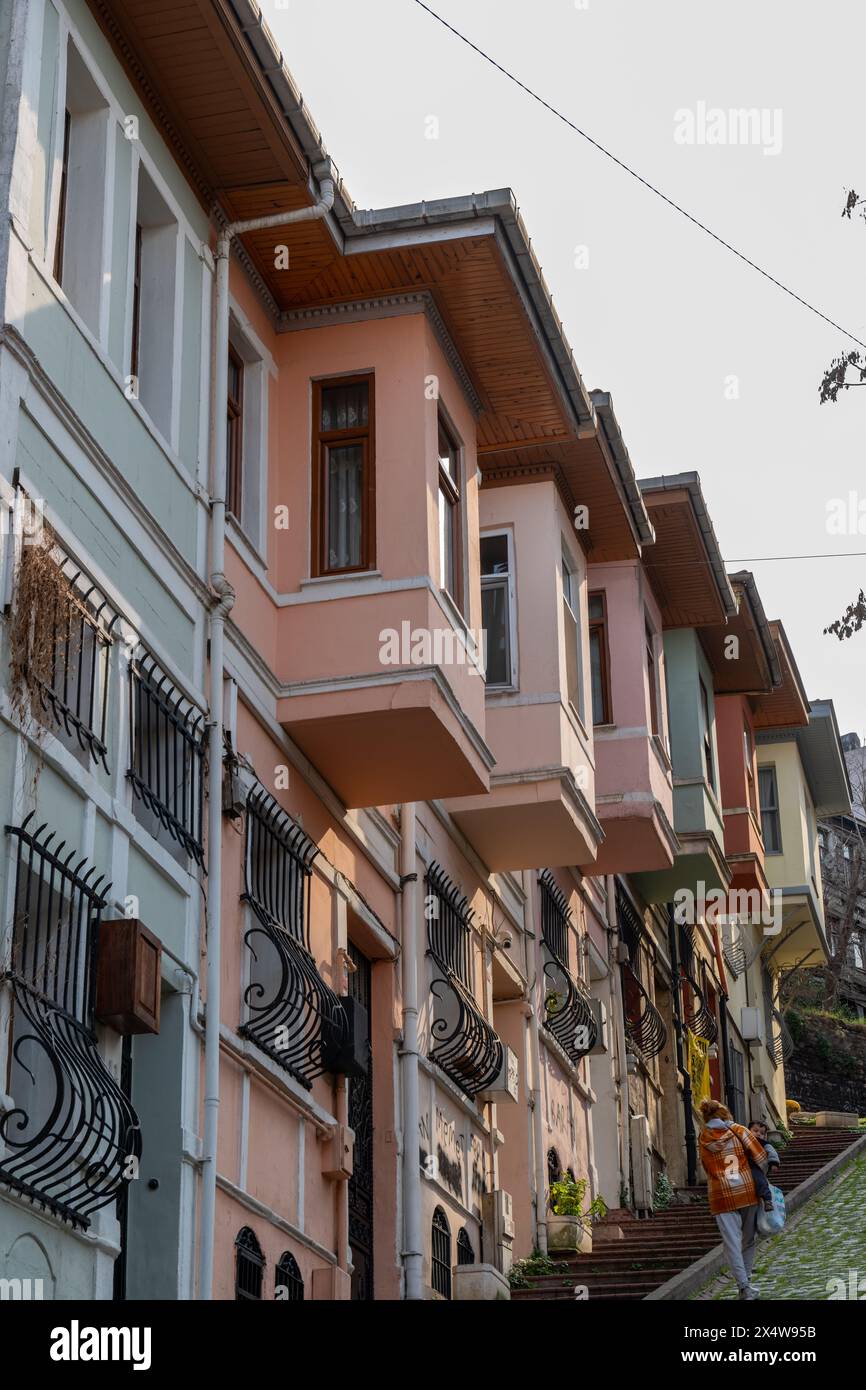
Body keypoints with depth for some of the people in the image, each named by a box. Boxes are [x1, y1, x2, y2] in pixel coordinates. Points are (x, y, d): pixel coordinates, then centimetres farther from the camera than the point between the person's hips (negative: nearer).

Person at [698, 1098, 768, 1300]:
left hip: (722, 1197, 0)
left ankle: (744, 1286, -7)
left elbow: (708, 1169, 5)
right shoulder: (739, 1131, -2)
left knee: (732, 1242, 0)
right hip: (747, 1192, 0)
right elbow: (760, 1158, -2)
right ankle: (747, 1281, 24)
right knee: (748, 1239, 16)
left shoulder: (704, 1139, 4)